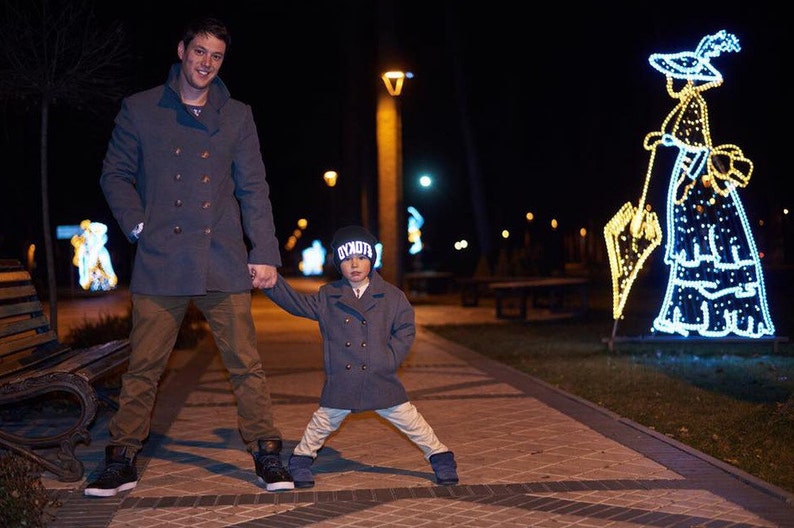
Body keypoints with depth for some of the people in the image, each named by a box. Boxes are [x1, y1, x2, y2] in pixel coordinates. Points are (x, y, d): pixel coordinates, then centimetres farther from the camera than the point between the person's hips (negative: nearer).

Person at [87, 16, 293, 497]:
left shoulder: (237, 116, 11)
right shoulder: (139, 109, 8)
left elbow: (254, 188, 8)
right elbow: (115, 175, 11)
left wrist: (265, 253, 1)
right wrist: (138, 226, -3)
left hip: (224, 262, 1)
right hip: (160, 262, 0)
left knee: (246, 364, 0)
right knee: (144, 367, 2)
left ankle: (267, 455, 9)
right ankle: (122, 461, 13)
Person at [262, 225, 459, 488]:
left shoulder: (391, 296, 1)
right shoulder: (328, 297, 5)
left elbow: (406, 329, 3)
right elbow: (296, 302, 3)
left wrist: (389, 358, -7)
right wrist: (272, 282, -10)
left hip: (381, 379, -1)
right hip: (341, 381, 1)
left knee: (408, 420, 5)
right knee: (324, 422, 9)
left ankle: (440, 457, 20)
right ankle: (302, 459, 30)